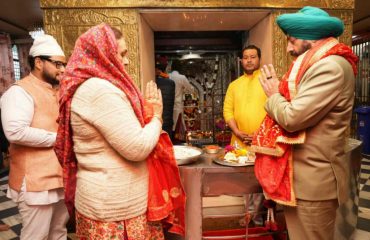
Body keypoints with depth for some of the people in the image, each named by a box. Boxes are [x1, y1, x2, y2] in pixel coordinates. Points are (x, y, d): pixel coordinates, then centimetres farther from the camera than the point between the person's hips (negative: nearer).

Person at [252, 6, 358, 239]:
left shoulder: (331, 67, -19)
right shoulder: (320, 65, 14)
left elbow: (293, 118, -26)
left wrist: (274, 95, -7)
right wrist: (280, 91, -3)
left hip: (313, 180, -9)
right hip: (305, 175, 10)